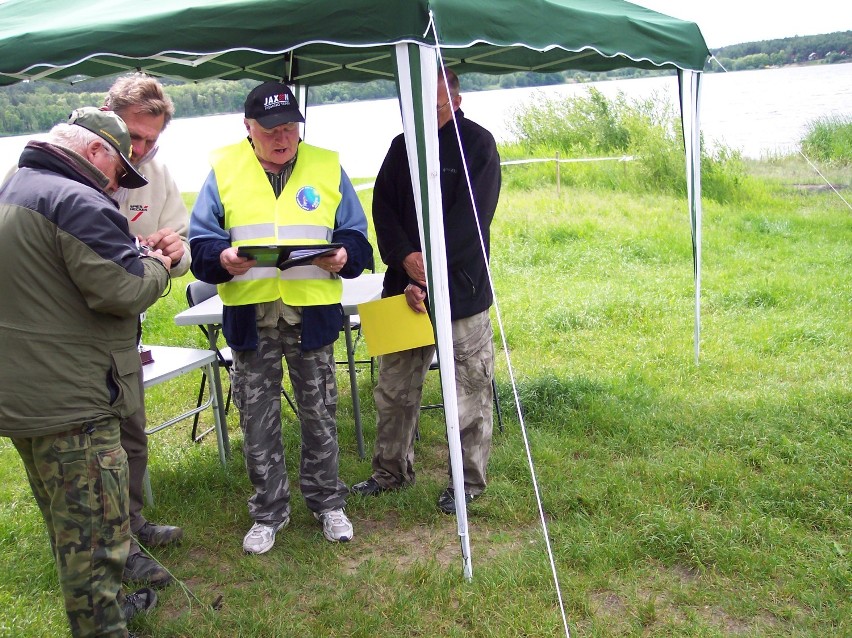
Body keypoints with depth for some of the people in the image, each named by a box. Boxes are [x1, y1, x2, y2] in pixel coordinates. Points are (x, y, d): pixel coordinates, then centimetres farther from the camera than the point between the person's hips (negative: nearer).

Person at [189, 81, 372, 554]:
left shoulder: (327, 167, 5)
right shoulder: (224, 170, 2)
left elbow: (356, 236, 7)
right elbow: (199, 242, 1)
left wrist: (344, 256, -14)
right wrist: (222, 258, -20)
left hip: (313, 312, 0)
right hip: (249, 315, 0)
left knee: (319, 415, 11)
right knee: (257, 420, 9)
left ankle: (327, 503, 30)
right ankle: (268, 514, 26)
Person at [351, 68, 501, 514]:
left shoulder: (478, 145, -5)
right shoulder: (401, 147, 12)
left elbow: (470, 220, -13)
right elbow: (383, 209, 5)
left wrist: (427, 278, -16)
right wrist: (406, 257, -13)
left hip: (461, 291, -5)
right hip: (404, 287, 5)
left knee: (468, 394, 2)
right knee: (393, 388, 13)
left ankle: (468, 482, 20)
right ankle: (391, 470, 31)